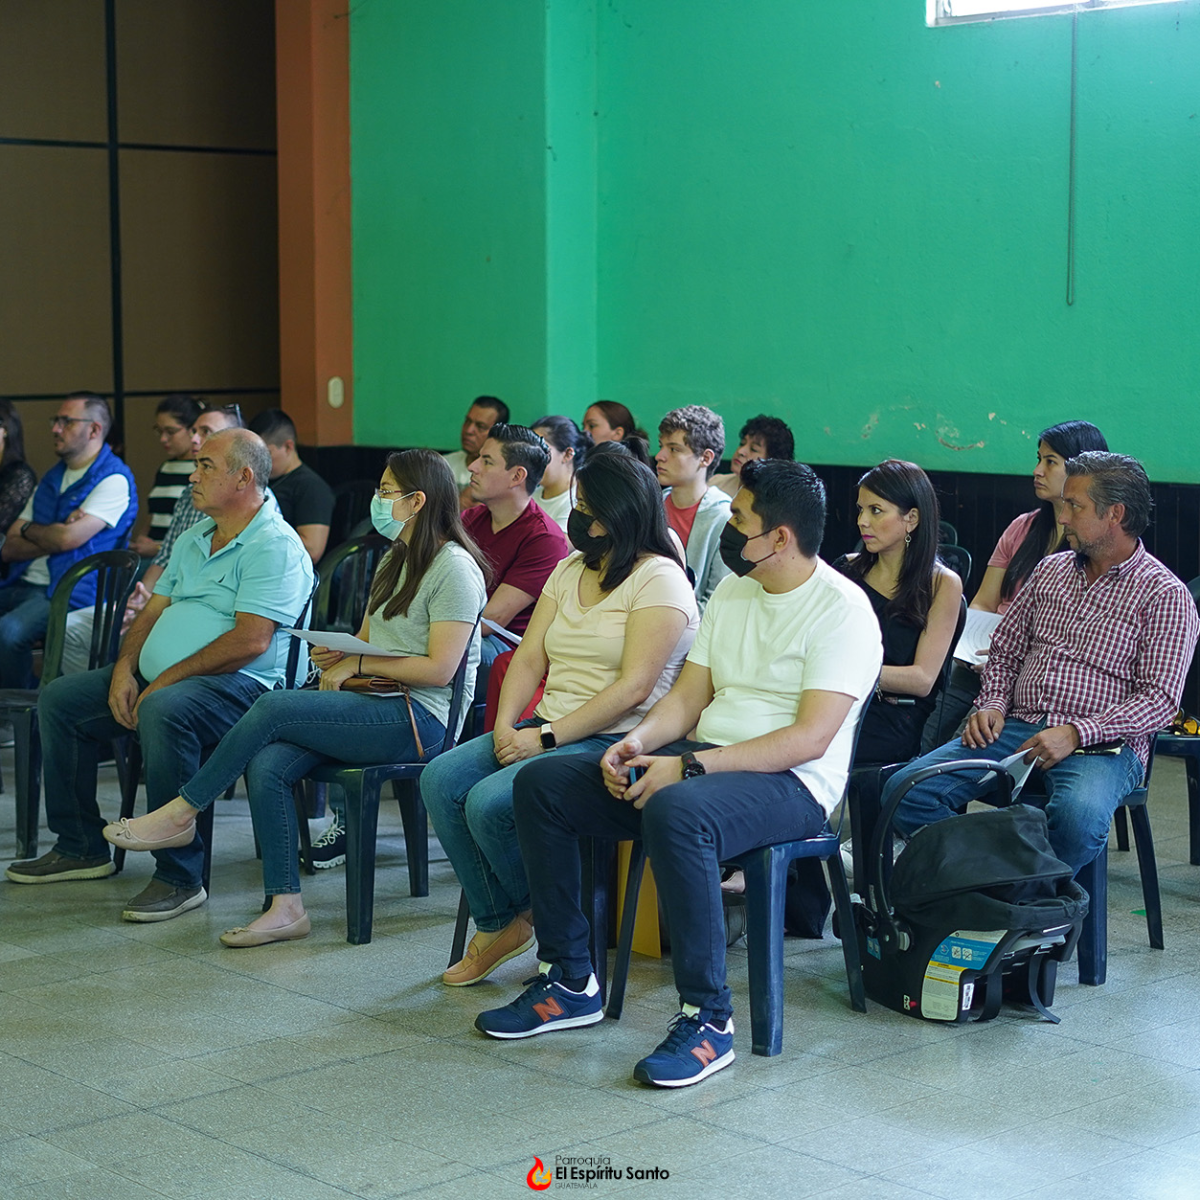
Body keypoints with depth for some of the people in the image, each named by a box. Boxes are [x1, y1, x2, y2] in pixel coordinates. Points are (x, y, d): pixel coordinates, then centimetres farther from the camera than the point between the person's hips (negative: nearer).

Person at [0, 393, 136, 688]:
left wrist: (29, 530, 5)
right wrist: (50, 537, -4)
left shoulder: (114, 479, -4)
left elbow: (68, 538, -16)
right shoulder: (52, 478, 21)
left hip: (69, 591, -8)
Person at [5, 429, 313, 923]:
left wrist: (166, 680, -20)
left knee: (164, 711, -39)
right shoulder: (194, 539, 20)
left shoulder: (275, 546, -11)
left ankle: (180, 877, -31)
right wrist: (125, 669, -1)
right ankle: (81, 847, 12)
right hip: (156, 678, 10)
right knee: (59, 698, 4)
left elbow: (250, 641, -21)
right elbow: (153, 610, 19)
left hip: (236, 683, -10)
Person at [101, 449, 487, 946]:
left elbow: (440, 668, -15)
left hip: (420, 719, -8)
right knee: (266, 765, -18)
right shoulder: (395, 561, 22)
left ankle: (182, 812, -9)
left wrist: (358, 664, -11)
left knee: (273, 707, -23)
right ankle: (285, 908, -19)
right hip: (373, 707, 9)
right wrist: (338, 653, 0)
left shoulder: (454, 569, -8)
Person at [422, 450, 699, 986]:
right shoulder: (571, 570, 18)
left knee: (489, 802, -27)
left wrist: (547, 737, -19)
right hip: (547, 731, 8)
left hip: (613, 742, -8)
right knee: (441, 780, -13)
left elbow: (633, 688, -17)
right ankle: (497, 924, -3)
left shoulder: (658, 579, -9)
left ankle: (539, 920, 0)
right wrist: (505, 726, -7)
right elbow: (529, 657, 12)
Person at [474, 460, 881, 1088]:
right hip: (702, 760, 9)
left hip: (788, 782, -9)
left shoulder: (841, 609, -11)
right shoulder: (732, 592, 15)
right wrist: (638, 741, -9)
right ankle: (569, 980, 2)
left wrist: (689, 767, -24)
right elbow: (689, 694, 14)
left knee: (675, 813, -40)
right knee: (540, 783, -3)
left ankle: (708, 1018, -30)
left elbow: (811, 737, -20)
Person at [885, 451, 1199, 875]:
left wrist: (1075, 734, -19)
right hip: (1017, 729, 5)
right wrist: (992, 704, 2)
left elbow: (1160, 698, -9)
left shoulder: (1165, 595, -2)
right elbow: (1005, 650, 23)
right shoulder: (1051, 570, 18)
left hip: (1101, 745, -5)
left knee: (1078, 816, -41)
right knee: (906, 790, -17)